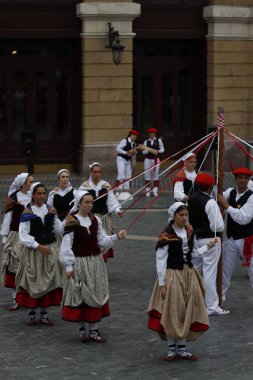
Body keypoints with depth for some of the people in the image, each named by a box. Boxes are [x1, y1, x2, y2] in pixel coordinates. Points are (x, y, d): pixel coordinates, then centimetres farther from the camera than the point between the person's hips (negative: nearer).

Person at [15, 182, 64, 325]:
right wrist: (38, 246, -17)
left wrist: (66, 223, -13)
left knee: (49, 281, 4)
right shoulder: (27, 213, -6)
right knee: (33, 281, -1)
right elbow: (23, 235, -9)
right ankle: (32, 314, 12)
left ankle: (44, 314, 13)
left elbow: (58, 230, 6)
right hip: (33, 251, -3)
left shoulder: (50, 211, 7)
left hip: (50, 250, 3)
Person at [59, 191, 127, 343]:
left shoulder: (96, 220, 6)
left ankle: (94, 330, 14)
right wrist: (69, 267, -11)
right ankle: (82, 329, 14)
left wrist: (117, 236, -6)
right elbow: (67, 246, -10)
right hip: (80, 262, -5)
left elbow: (102, 241, 8)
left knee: (97, 295, 7)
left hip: (96, 262, 5)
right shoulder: (72, 221, -10)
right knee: (81, 296, 1)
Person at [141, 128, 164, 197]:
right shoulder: (146, 141, 4)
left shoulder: (158, 140, 3)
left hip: (156, 159, 0)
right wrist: (149, 150, -16)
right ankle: (147, 191, 5)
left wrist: (157, 151, -15)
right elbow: (143, 151, 2)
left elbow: (162, 149, 4)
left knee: (155, 174, 2)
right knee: (147, 175, 0)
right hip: (148, 159, 0)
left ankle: (155, 191, 6)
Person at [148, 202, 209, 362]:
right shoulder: (166, 235, -14)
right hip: (172, 276, -6)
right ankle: (172, 348, 12)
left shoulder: (190, 231, 4)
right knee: (171, 313, -1)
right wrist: (162, 283, -13)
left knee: (187, 312, 8)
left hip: (189, 275, 6)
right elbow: (160, 260, -12)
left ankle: (182, 348, 18)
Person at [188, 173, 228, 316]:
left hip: (195, 239, 7)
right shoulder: (210, 203, -18)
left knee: (194, 269, 20)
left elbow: (188, 219, 11)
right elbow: (219, 226, -20)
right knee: (210, 273, -3)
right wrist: (221, 216, -1)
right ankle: (212, 307, 3)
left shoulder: (191, 200, 3)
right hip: (210, 240, -7)